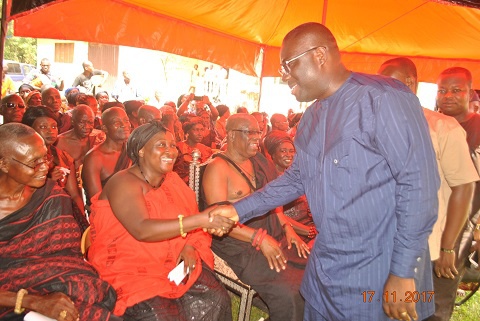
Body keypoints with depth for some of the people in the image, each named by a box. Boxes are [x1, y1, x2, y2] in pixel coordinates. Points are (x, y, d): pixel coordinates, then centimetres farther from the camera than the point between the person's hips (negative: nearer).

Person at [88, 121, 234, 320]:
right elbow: (142, 230, -28)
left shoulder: (172, 180, 9)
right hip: (129, 269, -5)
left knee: (216, 299, -17)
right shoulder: (124, 182, -12)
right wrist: (199, 220, -34)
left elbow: (192, 220, 7)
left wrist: (190, 246, -15)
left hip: (175, 262, 5)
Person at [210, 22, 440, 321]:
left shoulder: (383, 99, -16)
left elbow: (419, 184, -19)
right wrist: (239, 210, 8)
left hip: (379, 274, -7)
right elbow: (296, 179, 15)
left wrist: (403, 273, -18)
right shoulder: (312, 117, 9)